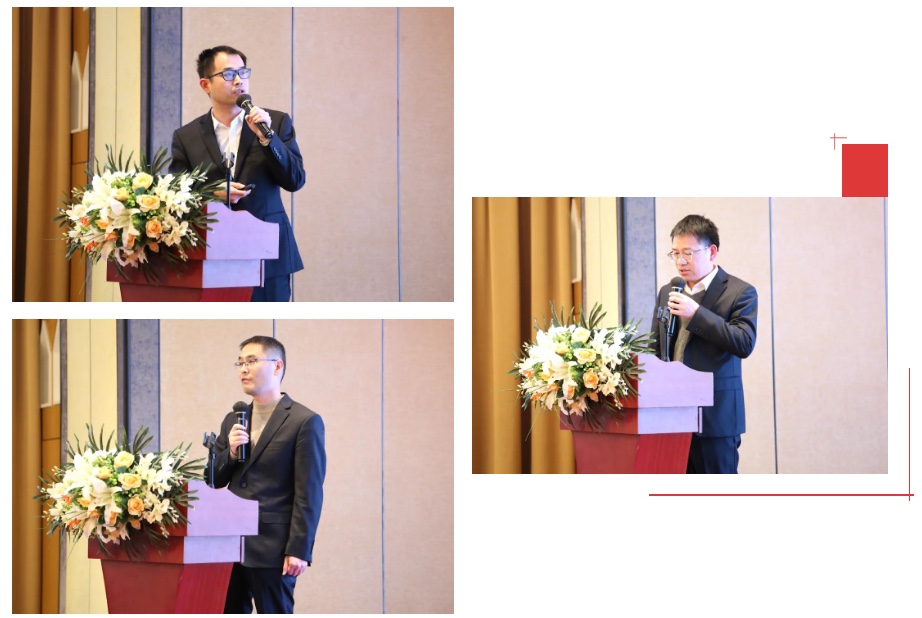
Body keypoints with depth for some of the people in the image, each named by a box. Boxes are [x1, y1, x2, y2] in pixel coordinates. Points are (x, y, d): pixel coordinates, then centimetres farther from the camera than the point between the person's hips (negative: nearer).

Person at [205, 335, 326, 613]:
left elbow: (309, 493, -9)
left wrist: (298, 549, -15)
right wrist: (230, 453, -4)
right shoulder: (233, 421, 16)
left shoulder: (304, 422, -5)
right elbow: (213, 480, 17)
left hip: (272, 549, -6)